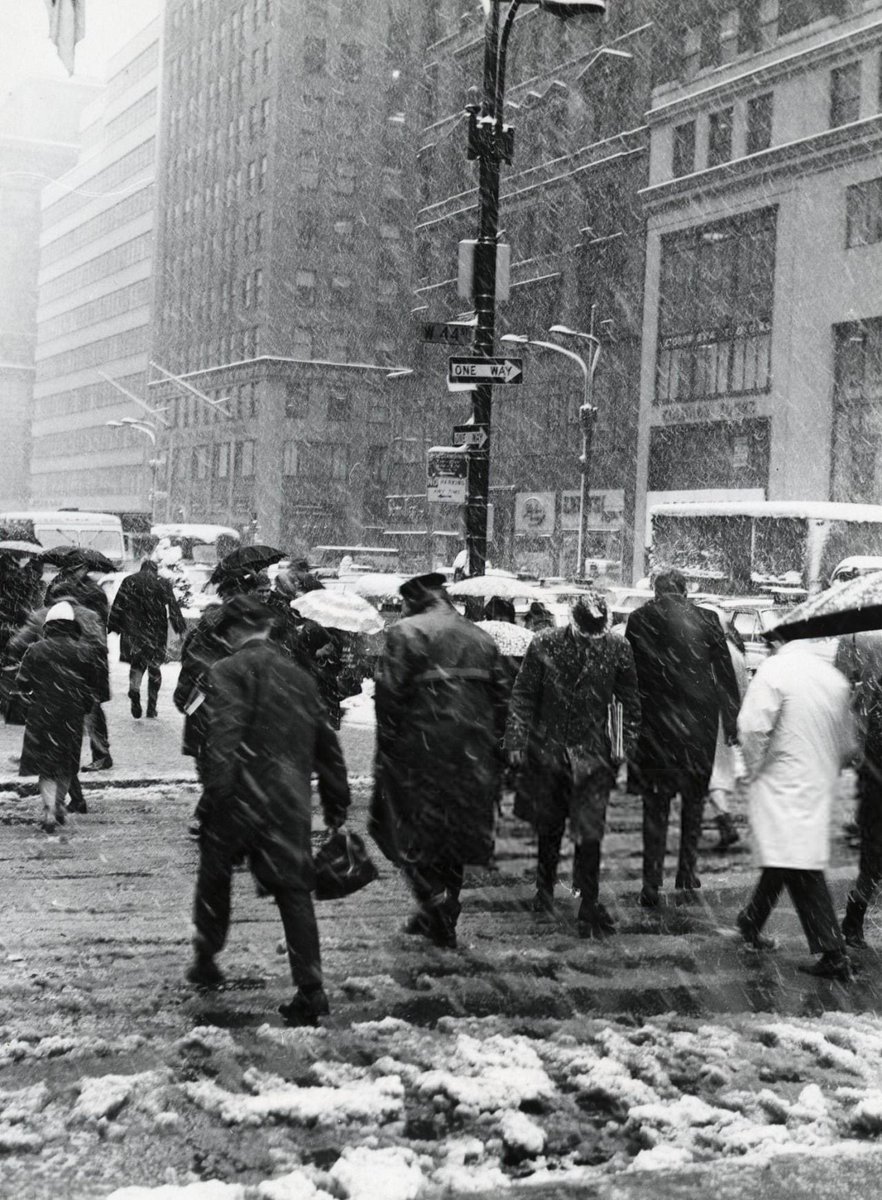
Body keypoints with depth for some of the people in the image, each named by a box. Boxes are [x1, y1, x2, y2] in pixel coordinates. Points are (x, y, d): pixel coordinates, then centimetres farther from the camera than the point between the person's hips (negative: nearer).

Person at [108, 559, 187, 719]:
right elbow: (173, 607, -2)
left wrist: (111, 627, 8)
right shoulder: (163, 583, 3)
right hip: (156, 630, 0)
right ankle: (152, 708, 12)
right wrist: (181, 628, 1)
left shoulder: (129, 581, 5)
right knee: (154, 666, 10)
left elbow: (117, 606, 3)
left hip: (133, 629, 0)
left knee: (137, 663, 5)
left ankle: (134, 688, -28)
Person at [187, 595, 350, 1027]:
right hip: (291, 801, 4)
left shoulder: (230, 671, -4)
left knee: (214, 875, 18)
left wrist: (216, 792, -17)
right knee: (293, 889, 4)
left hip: (239, 796, -4)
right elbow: (326, 744, 19)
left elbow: (223, 736, -17)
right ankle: (310, 988, -2)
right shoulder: (300, 676, 15)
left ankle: (205, 959, 30)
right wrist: (336, 802, 26)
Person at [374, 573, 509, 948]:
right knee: (457, 833, 15)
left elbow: (390, 695, -13)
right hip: (472, 756, 6)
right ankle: (443, 920, 21)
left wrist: (387, 749, -6)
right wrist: (493, 754, 16)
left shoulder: (405, 633, -6)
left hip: (422, 750, -6)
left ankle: (435, 901, -10)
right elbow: (501, 698, 12)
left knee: (413, 832, 7)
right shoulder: (481, 639, 13)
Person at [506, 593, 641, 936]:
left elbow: (629, 701, 6)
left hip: (592, 754, -1)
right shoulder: (544, 645, -5)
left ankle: (589, 905, 2)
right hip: (547, 749, 1)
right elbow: (523, 696, -1)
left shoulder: (617, 649, -3)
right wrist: (517, 742, -5)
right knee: (548, 826, 14)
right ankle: (544, 889, 34)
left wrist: (625, 745, 1)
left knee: (589, 833, -6)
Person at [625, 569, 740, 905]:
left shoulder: (639, 619, -2)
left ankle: (652, 884, 0)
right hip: (699, 722, 1)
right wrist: (731, 720, 8)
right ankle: (687, 871, 19)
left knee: (655, 805, 5)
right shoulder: (707, 620, -2)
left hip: (653, 723, 0)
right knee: (693, 799, 18)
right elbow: (725, 673, 1)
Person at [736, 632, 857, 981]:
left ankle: (833, 955, -9)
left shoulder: (774, 670, -10)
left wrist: (754, 770, -4)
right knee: (785, 857, 17)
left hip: (783, 782, -7)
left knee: (801, 868, -7)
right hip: (819, 786, 7)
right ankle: (752, 921, 31)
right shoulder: (834, 677, 9)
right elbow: (848, 743, 15)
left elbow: (753, 727, -19)